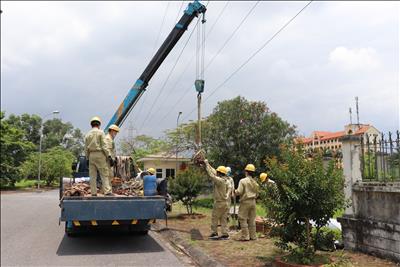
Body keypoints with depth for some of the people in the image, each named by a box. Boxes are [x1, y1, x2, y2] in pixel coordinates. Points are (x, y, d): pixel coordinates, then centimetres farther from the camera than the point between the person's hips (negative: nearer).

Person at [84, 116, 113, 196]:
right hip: (100, 154, -5)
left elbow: (86, 148, 13)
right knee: (104, 174, -6)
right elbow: (103, 145, -10)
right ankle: (107, 191, -14)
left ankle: (93, 193, 8)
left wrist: (87, 158, 19)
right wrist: (108, 155, -7)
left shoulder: (87, 134, 12)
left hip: (91, 155, 5)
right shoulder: (100, 132, -3)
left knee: (92, 175, 7)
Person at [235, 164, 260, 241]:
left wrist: (235, 191, 5)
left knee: (243, 219, 0)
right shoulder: (255, 182, 8)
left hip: (245, 202, -6)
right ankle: (252, 235, 16)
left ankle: (245, 236, -1)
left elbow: (239, 192, -14)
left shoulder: (243, 181, -11)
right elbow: (257, 193, 14)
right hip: (253, 202, 6)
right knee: (252, 219, 12)